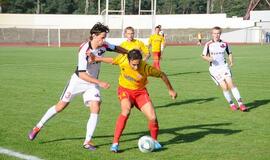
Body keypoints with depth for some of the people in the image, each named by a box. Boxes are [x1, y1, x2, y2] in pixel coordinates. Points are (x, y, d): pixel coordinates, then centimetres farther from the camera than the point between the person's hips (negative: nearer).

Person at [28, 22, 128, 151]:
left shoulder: (103, 45, -13)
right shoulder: (84, 50, -31)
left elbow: (116, 48, 10)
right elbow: (82, 74, -33)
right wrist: (100, 83, -36)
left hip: (92, 84, 4)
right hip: (78, 81, -4)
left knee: (96, 109, -13)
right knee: (61, 106, 5)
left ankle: (87, 141, -4)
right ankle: (38, 127, 23)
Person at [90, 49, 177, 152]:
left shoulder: (146, 68, -27)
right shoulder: (122, 59, -24)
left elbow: (162, 75, -11)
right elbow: (112, 60, 0)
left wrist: (171, 90, -1)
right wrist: (96, 59, 6)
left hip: (140, 91, 1)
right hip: (125, 89, 0)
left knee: (152, 117, -12)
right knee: (126, 110, -31)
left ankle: (154, 141, 19)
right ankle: (115, 143, -25)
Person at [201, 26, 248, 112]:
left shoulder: (224, 44, 4)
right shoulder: (208, 44, -1)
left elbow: (229, 53, 19)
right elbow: (203, 56, 5)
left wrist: (231, 61, 1)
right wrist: (208, 58, -16)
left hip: (224, 67, 1)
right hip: (214, 69, -1)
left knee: (231, 84, -14)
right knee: (224, 87, -10)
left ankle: (240, 104, -13)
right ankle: (231, 104, 9)